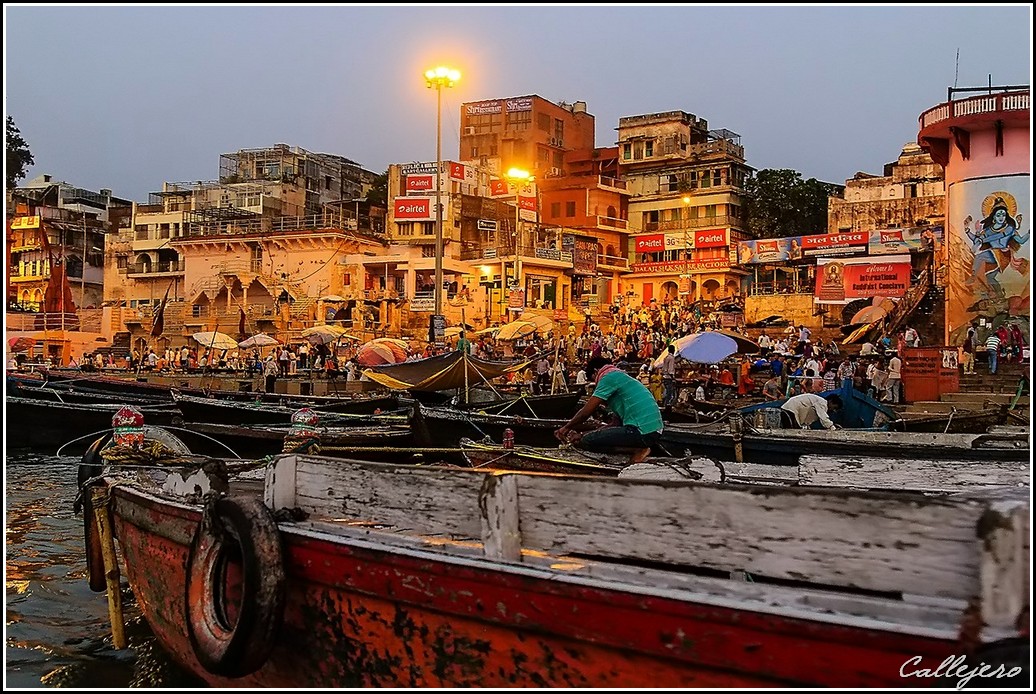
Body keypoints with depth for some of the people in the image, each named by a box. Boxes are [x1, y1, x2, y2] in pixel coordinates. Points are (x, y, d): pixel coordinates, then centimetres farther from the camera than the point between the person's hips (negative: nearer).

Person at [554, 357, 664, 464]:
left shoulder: (609, 378, -4)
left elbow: (586, 412, -6)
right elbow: (615, 423, 23)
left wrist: (566, 428, 11)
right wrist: (582, 435, 22)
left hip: (641, 431, -10)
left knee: (587, 441, -8)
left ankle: (637, 450, -10)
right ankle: (638, 447, 7)